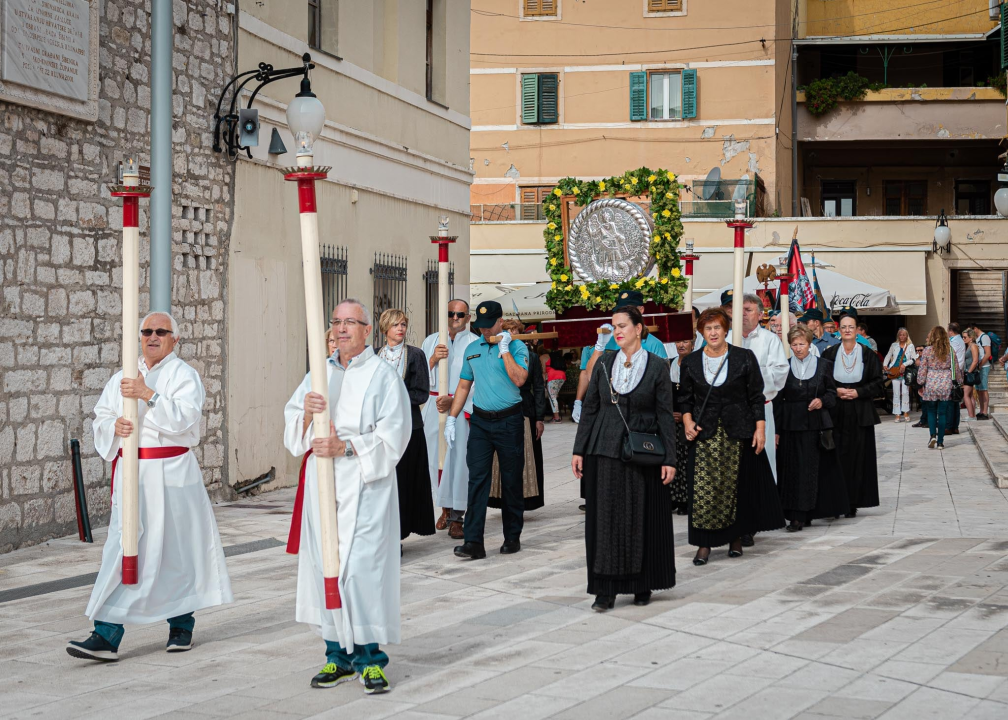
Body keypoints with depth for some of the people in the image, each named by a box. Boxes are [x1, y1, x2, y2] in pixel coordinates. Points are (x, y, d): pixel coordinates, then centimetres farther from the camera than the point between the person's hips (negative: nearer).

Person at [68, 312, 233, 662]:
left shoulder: (184, 375, -1)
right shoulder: (122, 378, 15)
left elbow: (183, 417, -16)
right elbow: (100, 417, 11)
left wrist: (148, 395, -24)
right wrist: (115, 425, -11)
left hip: (172, 474, -3)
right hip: (131, 473, 3)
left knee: (177, 547, 4)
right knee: (124, 547, -4)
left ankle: (181, 625, 23)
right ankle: (107, 635, -10)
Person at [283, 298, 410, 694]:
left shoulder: (383, 376, 0)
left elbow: (392, 436, -8)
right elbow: (293, 430, 10)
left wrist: (345, 447, -17)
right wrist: (307, 411, -11)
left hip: (364, 486, -5)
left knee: (363, 567, -10)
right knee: (325, 565, 4)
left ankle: (370, 657, -1)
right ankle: (339, 654, 13)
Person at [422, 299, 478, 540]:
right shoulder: (431, 341, 12)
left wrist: (453, 400, -18)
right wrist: (433, 359, -11)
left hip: (462, 408, -4)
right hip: (434, 407, 4)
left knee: (459, 458, -7)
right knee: (436, 456, 5)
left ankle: (456, 516, -4)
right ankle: (446, 508, 19)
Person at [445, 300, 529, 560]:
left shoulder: (516, 347, -2)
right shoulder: (472, 350, 11)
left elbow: (519, 379, -18)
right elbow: (464, 386, 16)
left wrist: (504, 349, -16)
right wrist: (451, 419, 10)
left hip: (509, 421, -3)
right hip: (480, 421, 3)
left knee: (511, 481, 5)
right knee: (477, 480, -5)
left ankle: (512, 538, 18)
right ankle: (473, 542, -9)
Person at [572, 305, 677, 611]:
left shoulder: (657, 366, -2)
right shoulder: (604, 364, 5)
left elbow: (665, 415, -2)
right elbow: (590, 408, 8)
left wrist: (669, 459, -7)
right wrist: (579, 450, 3)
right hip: (605, 452, 2)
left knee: (643, 519, 4)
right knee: (605, 518, 0)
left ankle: (643, 585, 17)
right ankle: (606, 589, 3)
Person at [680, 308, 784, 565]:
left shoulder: (744, 358, -1)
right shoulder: (691, 362, 5)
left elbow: (756, 397, 1)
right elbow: (686, 398, 11)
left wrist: (760, 428, -5)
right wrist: (688, 420, -6)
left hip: (738, 432, -1)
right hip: (705, 435, 1)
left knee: (738, 486, 4)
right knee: (703, 489, -5)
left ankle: (736, 537, 19)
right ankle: (704, 544, 1)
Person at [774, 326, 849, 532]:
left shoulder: (823, 366, 4)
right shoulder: (784, 368, 4)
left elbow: (832, 392, 9)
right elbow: (778, 400, 4)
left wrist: (822, 401, -13)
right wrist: (776, 430, 0)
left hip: (817, 425, 0)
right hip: (791, 426, 0)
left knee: (816, 467, -4)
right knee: (793, 470, -2)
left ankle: (804, 514, 0)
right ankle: (798, 515, 3)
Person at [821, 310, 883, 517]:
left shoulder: (868, 355, 2)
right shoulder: (829, 354, 3)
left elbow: (878, 383, 2)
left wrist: (857, 392, -10)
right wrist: (835, 391, -11)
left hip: (860, 414, 0)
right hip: (835, 414, 0)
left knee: (857, 458, 0)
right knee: (836, 458, -3)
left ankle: (853, 503, 6)